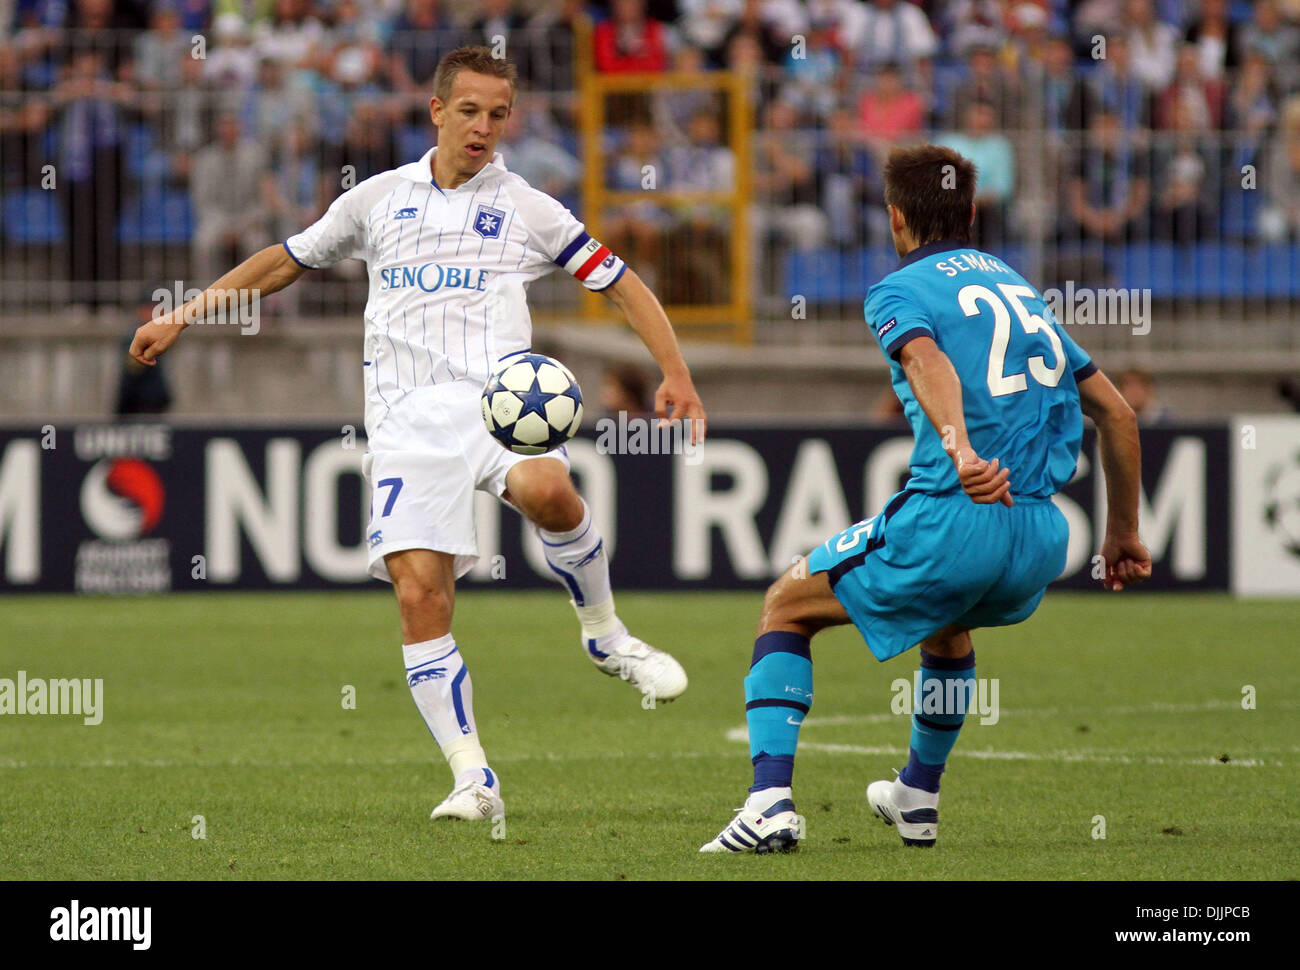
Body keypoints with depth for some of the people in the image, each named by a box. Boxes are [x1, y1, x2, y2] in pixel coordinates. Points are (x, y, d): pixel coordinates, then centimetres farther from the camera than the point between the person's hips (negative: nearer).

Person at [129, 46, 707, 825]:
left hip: (495, 394, -2)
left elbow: (620, 283, 13)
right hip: (408, 415, 2)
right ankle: (474, 780, -6)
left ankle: (606, 636, -9)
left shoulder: (527, 209, 12)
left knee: (547, 490, -36)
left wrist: (676, 373, 1)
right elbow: (287, 261, 29)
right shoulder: (379, 199, 18)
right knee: (418, 590, -13)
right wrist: (182, 318, 27)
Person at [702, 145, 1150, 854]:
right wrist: (1123, 533, 31)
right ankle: (918, 797, 47)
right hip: (1043, 545, 6)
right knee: (947, 622, 39)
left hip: (951, 523, -6)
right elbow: (1116, 413, 23)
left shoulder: (899, 291, 4)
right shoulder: (1020, 289, 23)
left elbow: (928, 361, -21)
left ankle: (771, 802, -2)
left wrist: (959, 450, -39)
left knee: (785, 608, 14)